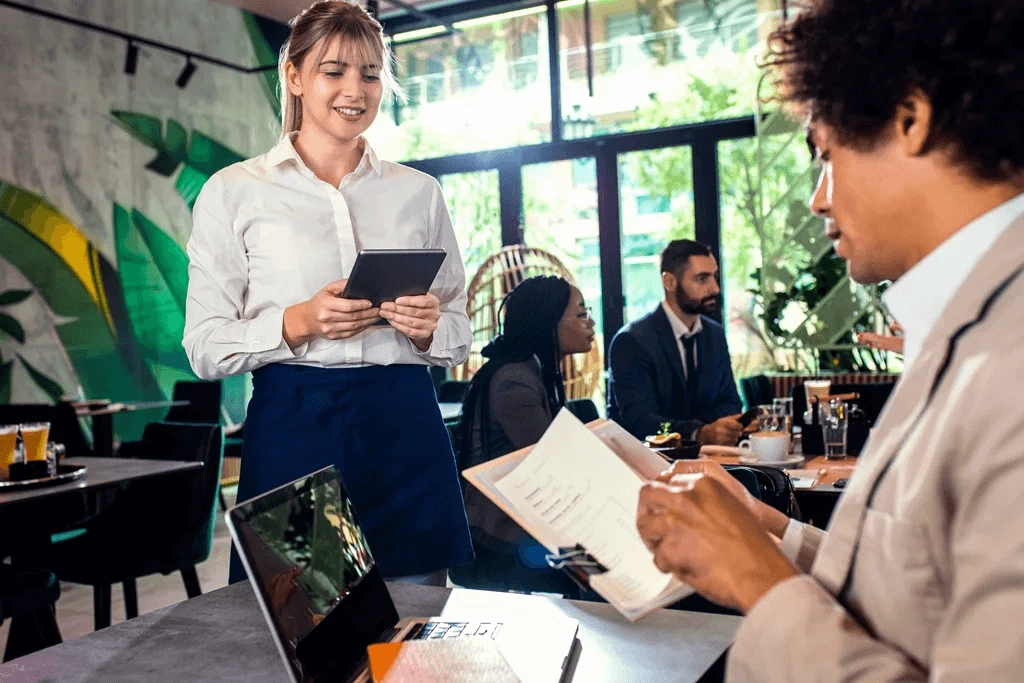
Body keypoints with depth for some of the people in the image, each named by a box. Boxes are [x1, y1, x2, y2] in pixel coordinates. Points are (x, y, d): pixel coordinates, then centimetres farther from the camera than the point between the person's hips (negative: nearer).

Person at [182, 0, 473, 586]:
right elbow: (205, 348, 0)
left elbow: (460, 335, 14)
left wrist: (429, 328, -8)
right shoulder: (234, 192, 4)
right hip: (292, 429, -2)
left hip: (406, 432, 2)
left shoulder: (419, 192, 11)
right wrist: (297, 323, -16)